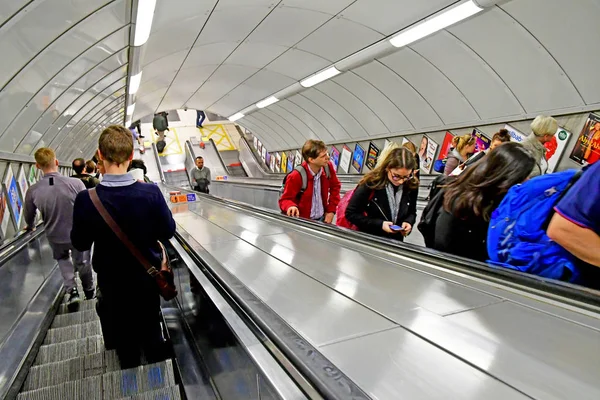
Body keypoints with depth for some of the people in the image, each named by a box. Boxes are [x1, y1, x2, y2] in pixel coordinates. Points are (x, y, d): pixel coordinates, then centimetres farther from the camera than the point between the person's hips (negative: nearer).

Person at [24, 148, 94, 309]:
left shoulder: (33, 191, -16)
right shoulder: (76, 183, -25)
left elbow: (28, 217, 2)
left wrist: (30, 227, 26)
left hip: (55, 237, 1)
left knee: (63, 259, 30)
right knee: (82, 263, 22)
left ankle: (72, 291, 17)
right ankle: (89, 292, 43)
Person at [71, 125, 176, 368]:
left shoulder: (86, 199, -23)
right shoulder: (151, 193, -23)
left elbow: (80, 244, -9)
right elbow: (168, 232, -10)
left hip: (112, 281, -1)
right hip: (147, 277, 1)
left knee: (124, 338, 21)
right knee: (152, 333, 24)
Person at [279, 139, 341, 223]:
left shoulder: (328, 167, -10)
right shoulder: (296, 176, -24)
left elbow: (335, 186, 7)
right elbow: (285, 199, -15)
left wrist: (331, 210, 2)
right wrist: (291, 206, -38)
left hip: (322, 219, 4)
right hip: (303, 221, -4)